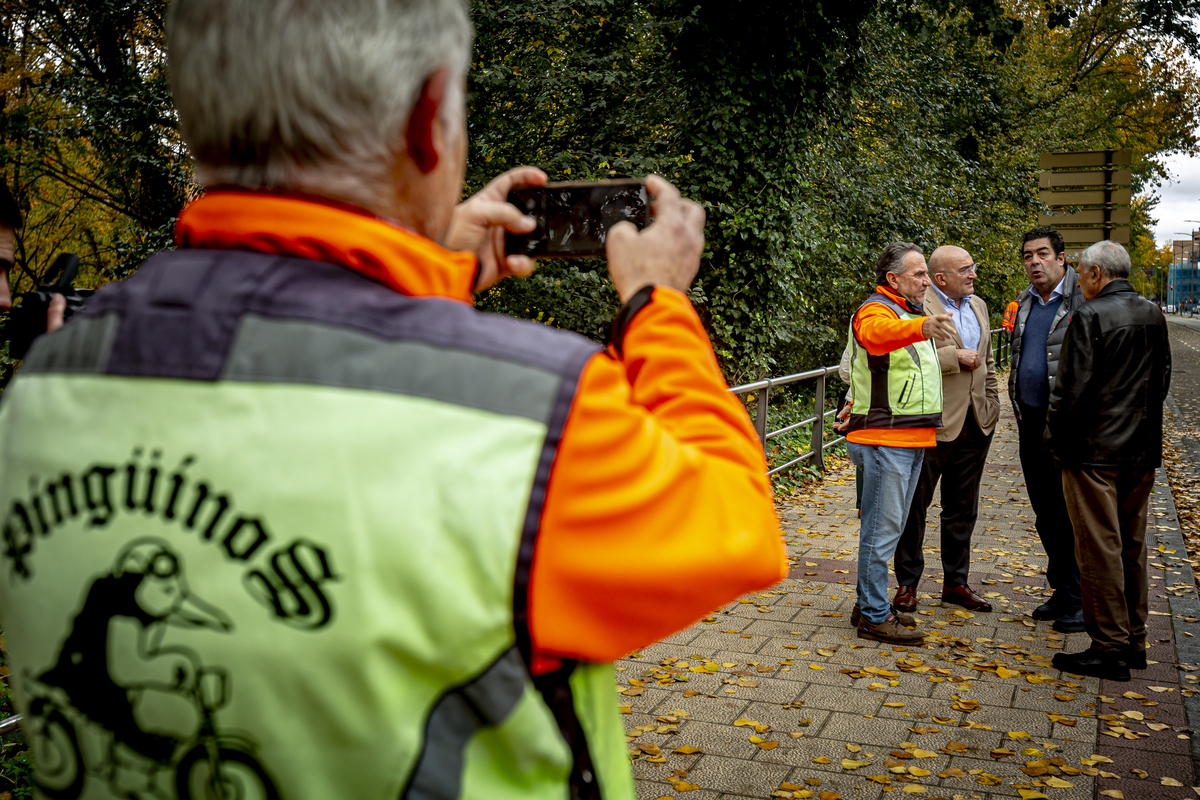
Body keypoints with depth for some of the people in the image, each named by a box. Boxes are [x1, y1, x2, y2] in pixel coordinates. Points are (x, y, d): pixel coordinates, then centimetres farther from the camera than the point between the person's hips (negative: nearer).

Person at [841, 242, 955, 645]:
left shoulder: (911, 312, 19)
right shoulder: (875, 311, -13)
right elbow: (878, 334, -40)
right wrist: (922, 327, -58)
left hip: (911, 439, 10)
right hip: (885, 440, -10)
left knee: (888, 527, 16)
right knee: (882, 528, -6)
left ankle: (869, 604, 26)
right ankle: (874, 616, 1)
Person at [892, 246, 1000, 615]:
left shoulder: (978, 305, 15)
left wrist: (992, 404, 16)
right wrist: (955, 358, -18)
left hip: (975, 423, 7)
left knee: (962, 508, 14)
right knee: (915, 505, 3)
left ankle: (955, 582, 26)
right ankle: (907, 584, 15)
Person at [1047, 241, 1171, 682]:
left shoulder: (1091, 316, -14)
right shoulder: (1154, 316, 9)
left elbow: (1073, 388, -16)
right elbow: (1162, 381, 16)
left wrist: (1056, 439, -4)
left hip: (1095, 450, -7)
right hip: (1143, 451, 8)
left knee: (1099, 549, -1)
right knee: (1132, 546, 15)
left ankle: (1109, 648, 4)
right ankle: (1134, 641, 24)